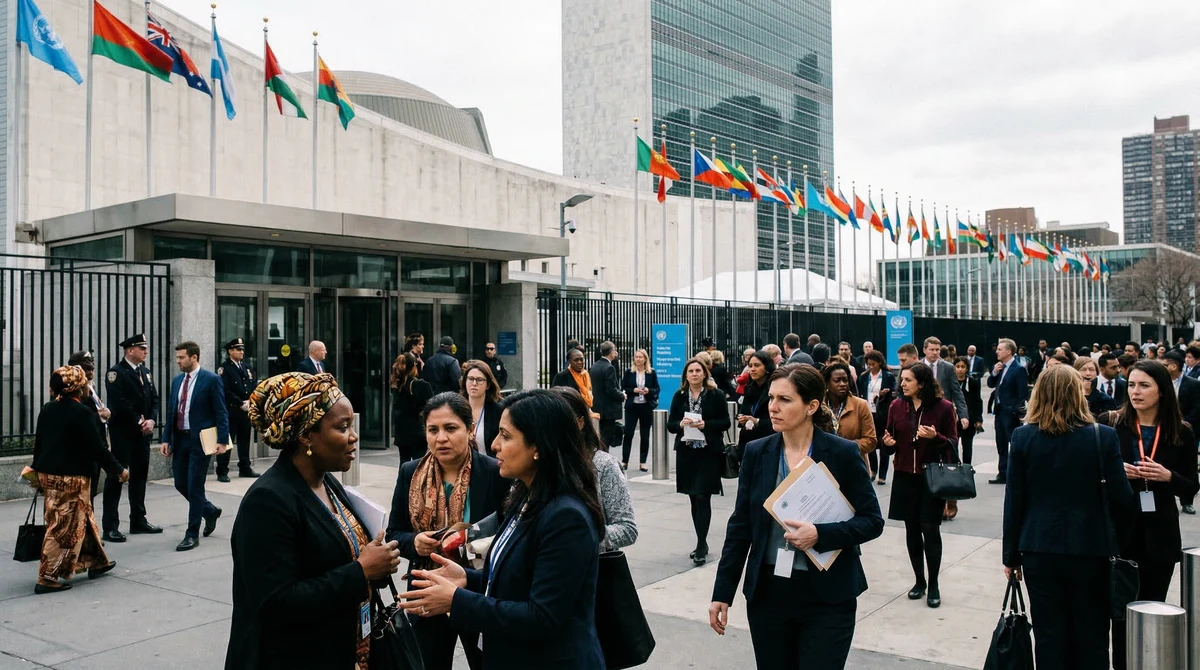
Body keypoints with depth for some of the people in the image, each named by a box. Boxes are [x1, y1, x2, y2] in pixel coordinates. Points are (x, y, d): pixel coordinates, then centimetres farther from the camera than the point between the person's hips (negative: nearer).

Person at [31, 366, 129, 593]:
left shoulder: (47, 410, 6)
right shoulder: (82, 413, -17)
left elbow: (39, 442, 14)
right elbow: (97, 447, -16)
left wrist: (37, 468, 27)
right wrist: (118, 470, -6)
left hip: (47, 474, 8)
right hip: (71, 478, -8)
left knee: (83, 518, 18)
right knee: (65, 528, 0)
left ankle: (96, 561, 29)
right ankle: (47, 578, 3)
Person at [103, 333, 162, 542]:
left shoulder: (146, 372, 14)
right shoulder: (116, 373, -9)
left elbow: (154, 399, 11)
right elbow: (120, 403, -18)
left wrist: (152, 420, -6)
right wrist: (139, 421, -14)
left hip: (142, 432, 7)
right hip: (122, 433, -7)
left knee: (139, 475, 12)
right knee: (116, 477, -3)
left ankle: (138, 520, 21)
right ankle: (110, 527, 1)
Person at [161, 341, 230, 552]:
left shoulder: (211, 380, -8)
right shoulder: (177, 380, 11)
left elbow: (221, 412, -10)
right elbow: (171, 411, 14)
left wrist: (222, 440, -16)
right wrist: (166, 439, 7)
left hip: (200, 440, -7)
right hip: (179, 439, 7)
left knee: (194, 486, -3)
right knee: (180, 484, 11)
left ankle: (192, 535, 6)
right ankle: (210, 511, 34)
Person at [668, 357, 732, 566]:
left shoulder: (716, 395, -2)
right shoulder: (679, 396, 6)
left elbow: (725, 423, -3)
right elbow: (670, 424, 6)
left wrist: (706, 425, -17)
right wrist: (681, 424, -15)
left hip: (709, 452, -4)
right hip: (686, 452, 4)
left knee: (702, 498, -8)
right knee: (694, 498, 10)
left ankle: (701, 545, -4)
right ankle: (702, 542, 22)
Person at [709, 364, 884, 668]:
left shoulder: (843, 453, -8)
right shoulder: (757, 452, 0)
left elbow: (872, 521, -5)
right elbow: (740, 526, 4)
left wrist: (820, 535, -21)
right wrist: (723, 592, 2)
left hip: (828, 597, -3)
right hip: (767, 593, 3)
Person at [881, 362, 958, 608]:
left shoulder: (943, 407, -7)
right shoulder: (897, 406, 2)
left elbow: (952, 443, -2)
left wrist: (936, 437, -21)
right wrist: (889, 442, -11)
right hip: (905, 477, 3)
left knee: (930, 529, -1)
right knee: (911, 529, 9)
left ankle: (933, 585, 14)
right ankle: (919, 581, 23)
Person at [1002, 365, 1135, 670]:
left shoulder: (1023, 437, -5)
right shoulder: (1103, 436, -7)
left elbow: (1014, 501, -3)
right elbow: (1121, 497, -6)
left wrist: (1011, 555, 5)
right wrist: (1117, 535, 13)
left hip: (1039, 549, 1)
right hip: (1090, 548, 0)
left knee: (1050, 638, 8)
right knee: (1091, 638, 12)